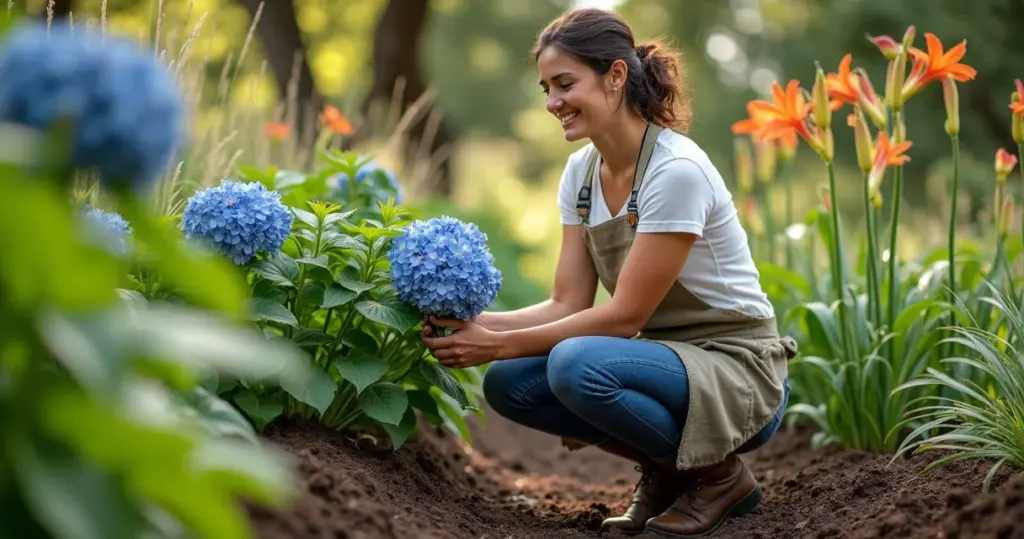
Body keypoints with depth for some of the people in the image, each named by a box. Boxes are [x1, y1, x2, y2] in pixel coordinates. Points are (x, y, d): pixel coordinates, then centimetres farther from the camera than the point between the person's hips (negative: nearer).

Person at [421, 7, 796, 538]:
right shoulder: (581, 171, 2)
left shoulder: (676, 170, -23)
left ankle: (719, 475, -7)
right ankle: (664, 469, 7)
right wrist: (478, 325, -18)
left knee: (577, 365, -33)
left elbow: (625, 316, -23)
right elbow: (568, 305, -1)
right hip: (666, 356, 8)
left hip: (737, 372, -7)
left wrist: (499, 344, -24)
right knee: (508, 382, -13)